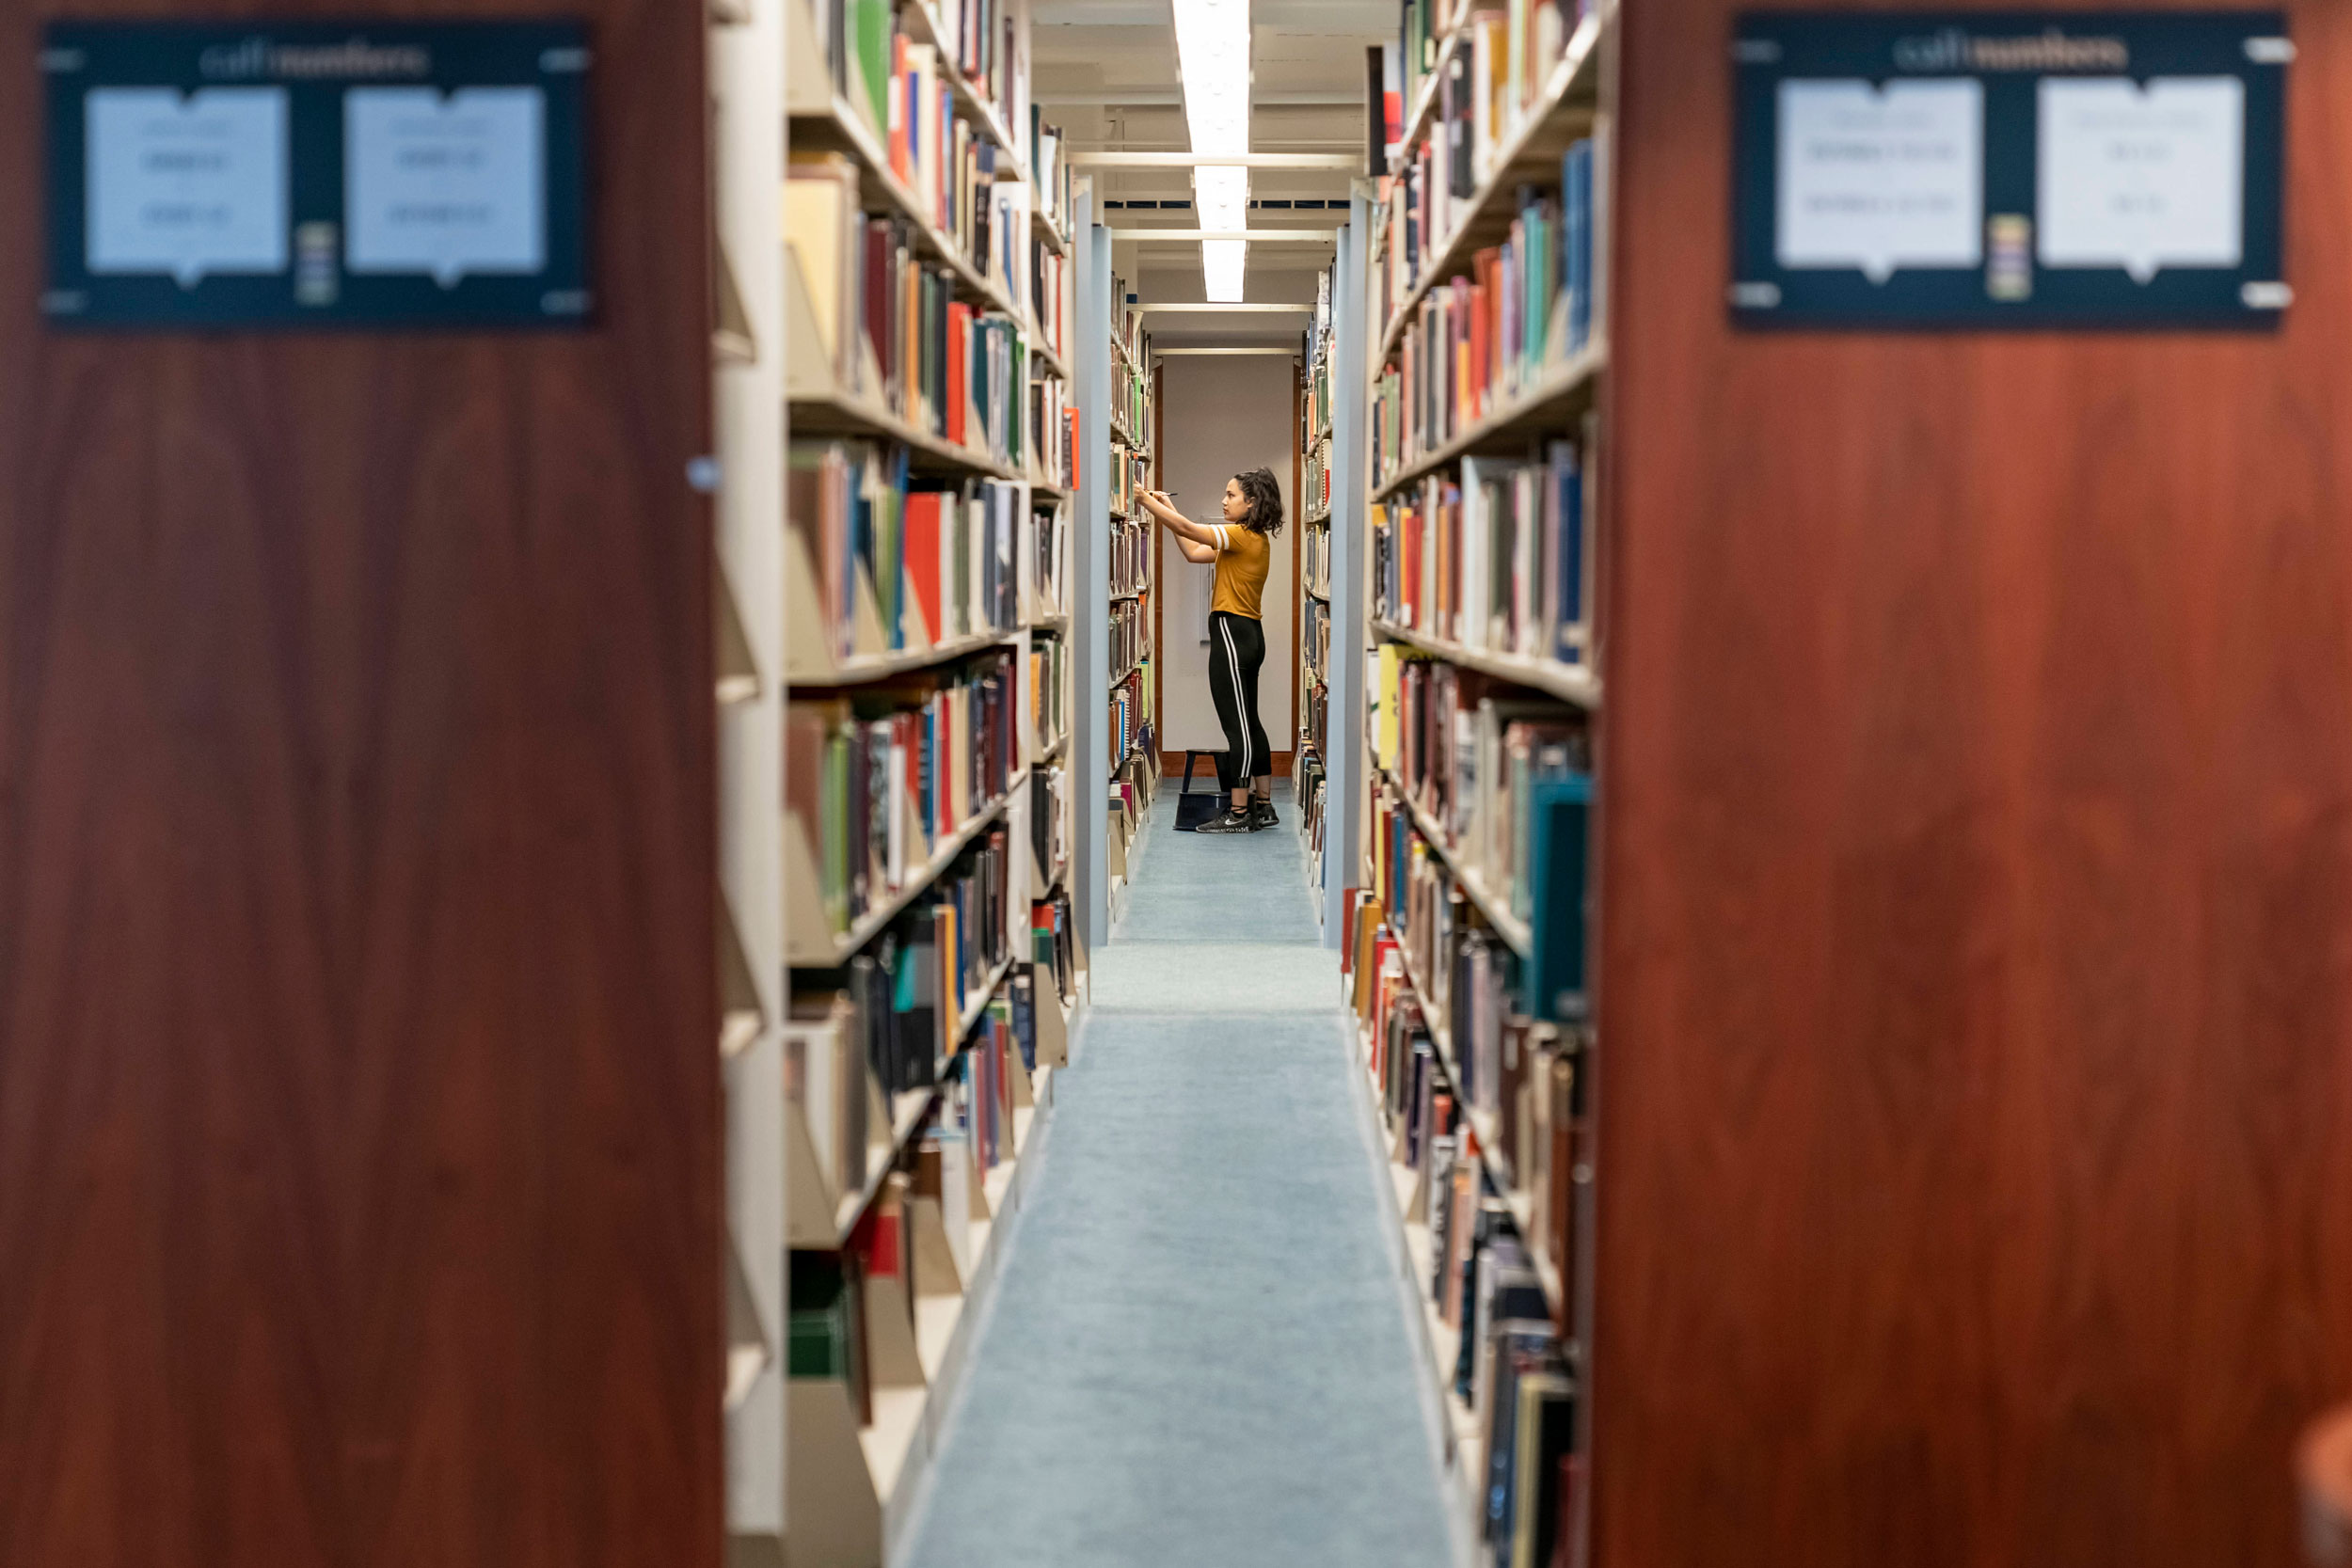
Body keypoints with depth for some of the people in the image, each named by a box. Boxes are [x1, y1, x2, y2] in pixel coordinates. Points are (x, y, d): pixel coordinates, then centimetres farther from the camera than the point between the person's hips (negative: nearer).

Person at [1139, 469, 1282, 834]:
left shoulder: (1243, 536, -14)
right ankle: (1263, 806, 19)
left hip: (1232, 632, -10)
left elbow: (1186, 528, -19)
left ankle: (1238, 814, -6)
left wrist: (1146, 500, -11)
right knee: (1248, 722, 14)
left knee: (1237, 725, -8)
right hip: (1247, 634, 10)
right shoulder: (1255, 539, 15)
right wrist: (1167, 508, 17)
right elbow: (1194, 552, 18)